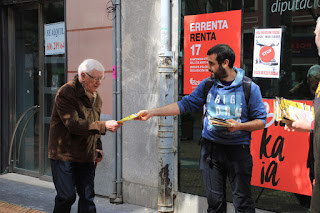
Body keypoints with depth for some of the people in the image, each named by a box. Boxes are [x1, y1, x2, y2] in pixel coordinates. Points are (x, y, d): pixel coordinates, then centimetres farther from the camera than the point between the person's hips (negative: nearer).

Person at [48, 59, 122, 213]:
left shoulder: (96, 97, 11)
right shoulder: (66, 93, -15)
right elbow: (73, 124, -26)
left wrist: (98, 148, 9)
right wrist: (104, 126, -30)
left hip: (86, 157, 6)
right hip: (64, 155, -6)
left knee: (87, 197, 5)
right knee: (66, 196, -5)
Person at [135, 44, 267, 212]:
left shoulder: (250, 88, -5)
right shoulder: (208, 84, 6)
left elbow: (261, 122, -2)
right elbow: (186, 104, 7)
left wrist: (239, 126, -20)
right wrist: (152, 112, 2)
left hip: (238, 149, -3)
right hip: (210, 147, 3)